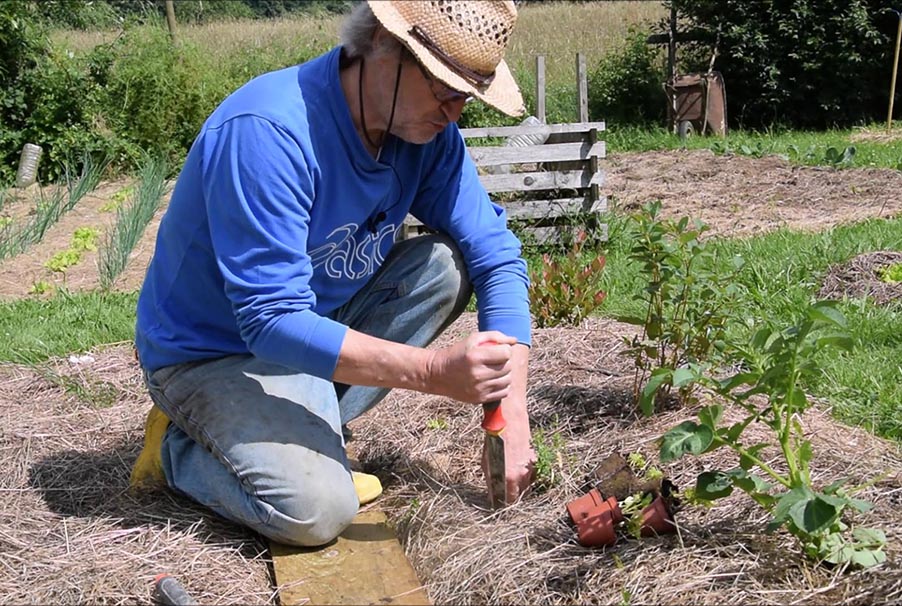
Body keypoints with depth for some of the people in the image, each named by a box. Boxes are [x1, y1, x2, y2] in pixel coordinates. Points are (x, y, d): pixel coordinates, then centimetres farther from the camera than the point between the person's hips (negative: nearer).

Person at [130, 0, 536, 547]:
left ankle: (309, 435, -6)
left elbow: (496, 253, -10)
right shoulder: (267, 131, -31)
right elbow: (273, 321, -34)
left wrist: (513, 418, -20)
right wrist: (434, 371, -41)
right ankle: (180, 446, 4)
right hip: (215, 352, -7)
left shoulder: (429, 131, -10)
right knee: (317, 511, -26)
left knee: (447, 264, -13)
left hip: (321, 322, 7)